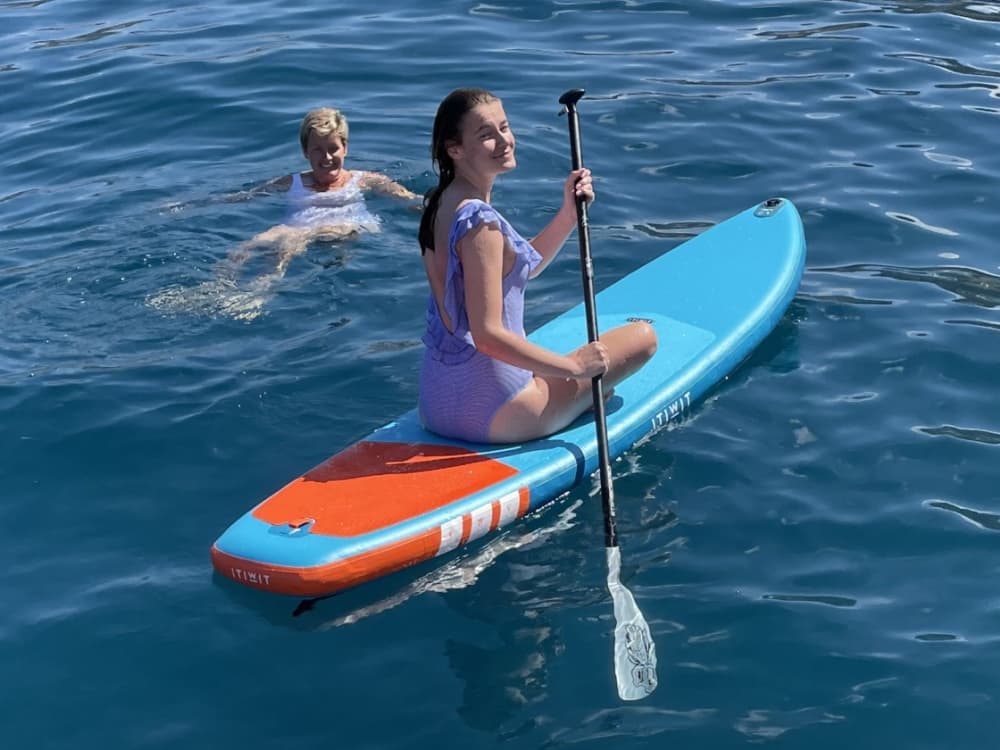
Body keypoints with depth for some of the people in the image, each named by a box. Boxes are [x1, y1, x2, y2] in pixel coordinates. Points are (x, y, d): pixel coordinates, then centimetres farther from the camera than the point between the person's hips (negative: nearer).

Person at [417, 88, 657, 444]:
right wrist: (574, 366, -18)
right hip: (490, 412, -10)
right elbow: (488, 335, -28)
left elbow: (521, 265, 16)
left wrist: (569, 213, 3)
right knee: (644, 335, 2)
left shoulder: (439, 205, 6)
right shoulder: (479, 222, -24)